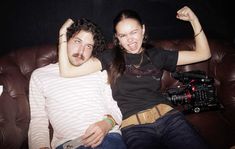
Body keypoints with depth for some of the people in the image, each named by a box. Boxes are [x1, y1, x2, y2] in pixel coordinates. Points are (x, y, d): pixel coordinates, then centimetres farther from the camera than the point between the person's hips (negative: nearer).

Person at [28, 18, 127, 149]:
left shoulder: (99, 70, 19)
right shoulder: (40, 75, 16)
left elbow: (114, 107, 15)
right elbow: (38, 120, 11)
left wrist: (107, 123, -7)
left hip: (108, 136, 1)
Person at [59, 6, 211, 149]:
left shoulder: (157, 55, 16)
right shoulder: (111, 57, 10)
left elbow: (203, 54, 19)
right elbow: (67, 71, 0)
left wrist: (193, 18, 12)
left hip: (169, 118, 3)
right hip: (134, 127, -2)